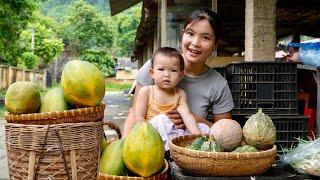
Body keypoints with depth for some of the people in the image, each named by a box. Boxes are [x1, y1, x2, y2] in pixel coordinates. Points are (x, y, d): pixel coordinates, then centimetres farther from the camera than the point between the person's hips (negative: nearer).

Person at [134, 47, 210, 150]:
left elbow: (187, 115, -7)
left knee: (204, 128, -5)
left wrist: (197, 135, -23)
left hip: (174, 132, 4)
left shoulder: (180, 94, 7)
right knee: (161, 119, -32)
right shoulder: (146, 91, -1)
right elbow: (139, 117, -5)